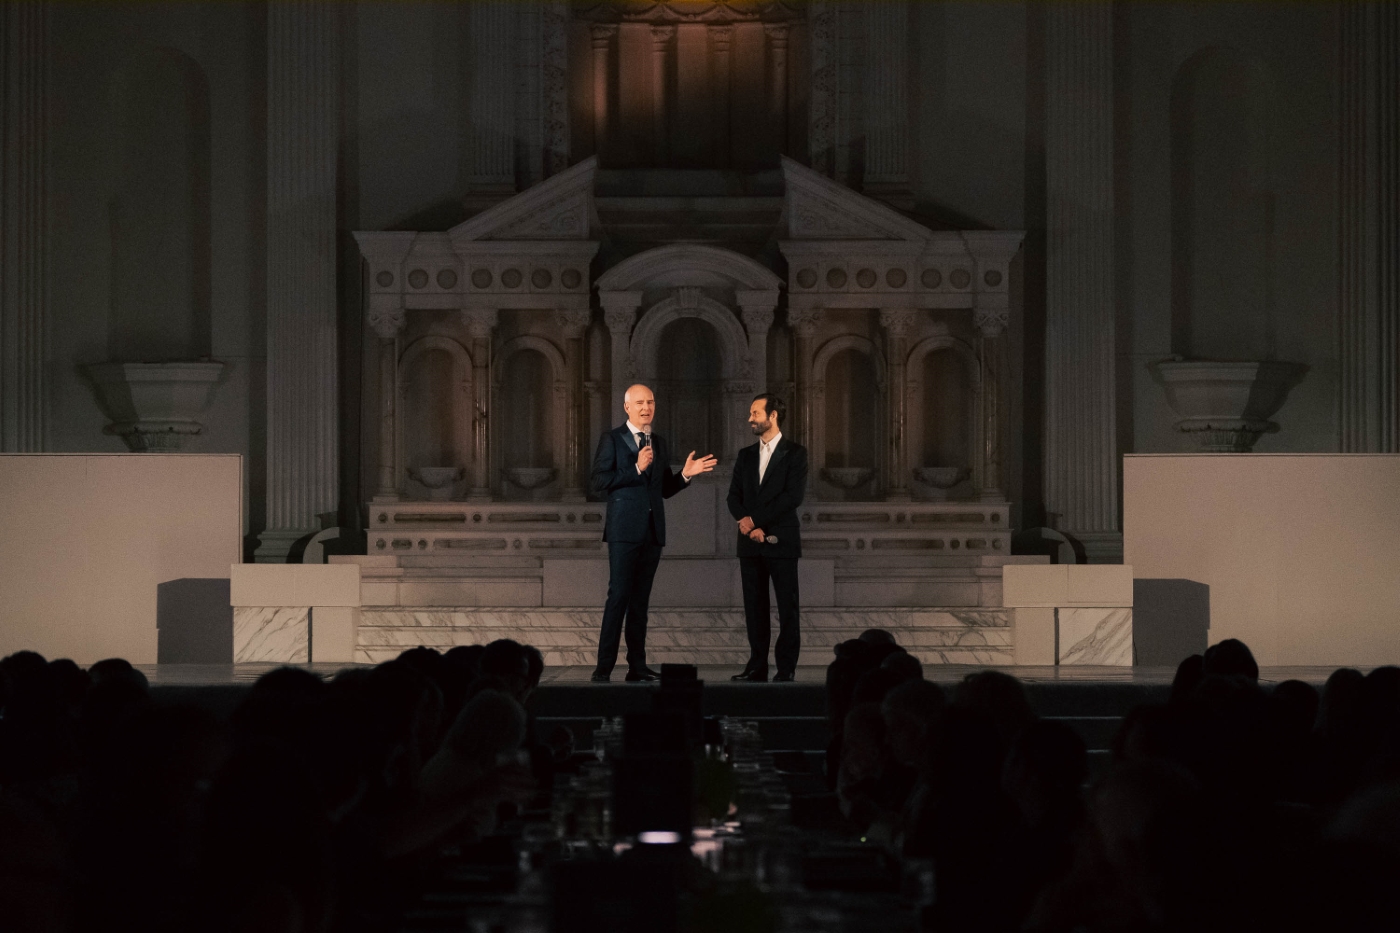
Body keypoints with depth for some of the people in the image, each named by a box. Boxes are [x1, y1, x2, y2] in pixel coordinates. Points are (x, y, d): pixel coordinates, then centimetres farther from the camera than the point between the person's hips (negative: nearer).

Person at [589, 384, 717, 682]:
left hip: (652, 531, 6)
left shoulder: (659, 444, 17)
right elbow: (598, 483, -10)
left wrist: (685, 474, 2)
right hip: (624, 530, -6)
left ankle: (637, 666, 9)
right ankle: (603, 667, -10)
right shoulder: (612, 440, -1)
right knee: (618, 595, -10)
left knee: (640, 599, 7)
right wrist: (636, 469, -16)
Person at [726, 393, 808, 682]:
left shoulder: (795, 453, 0)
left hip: (781, 541, -5)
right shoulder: (745, 456, 16)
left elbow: (793, 496, -10)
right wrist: (747, 524, -9)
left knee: (787, 608, -4)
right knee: (754, 607, 4)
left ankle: (786, 669, -2)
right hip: (751, 544, 5)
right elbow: (734, 497, 11)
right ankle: (757, 667, 7)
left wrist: (755, 519, -13)